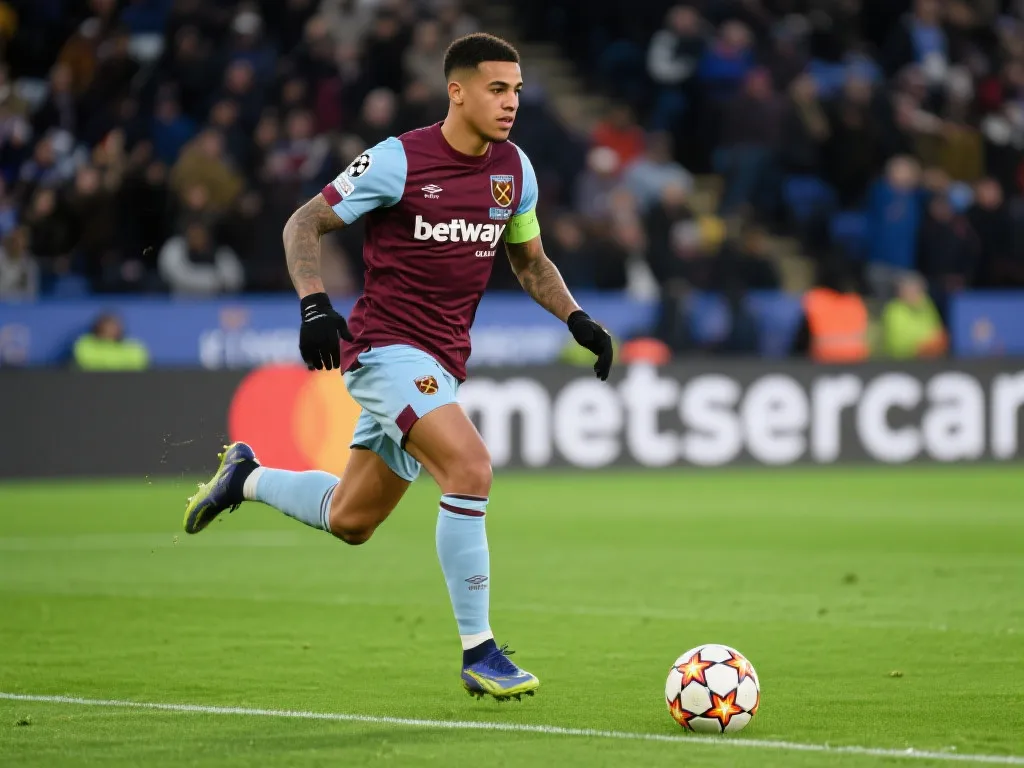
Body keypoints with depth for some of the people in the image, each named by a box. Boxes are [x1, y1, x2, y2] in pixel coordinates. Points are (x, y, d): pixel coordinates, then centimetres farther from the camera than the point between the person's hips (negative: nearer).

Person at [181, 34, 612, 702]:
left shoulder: (515, 170, 5)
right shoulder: (398, 161, -13)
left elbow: (530, 259, 20)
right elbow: (304, 225, -6)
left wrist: (578, 320, 5)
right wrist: (313, 303, -21)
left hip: (442, 363, 7)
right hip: (386, 346, -7)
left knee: (349, 521, 15)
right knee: (471, 467, -27)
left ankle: (246, 477, 43)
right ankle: (479, 653, -19)